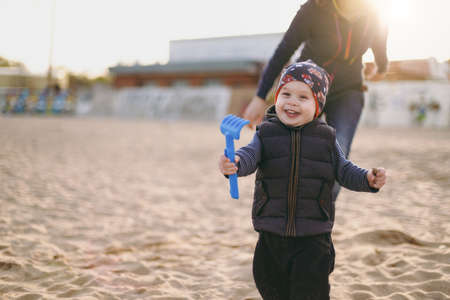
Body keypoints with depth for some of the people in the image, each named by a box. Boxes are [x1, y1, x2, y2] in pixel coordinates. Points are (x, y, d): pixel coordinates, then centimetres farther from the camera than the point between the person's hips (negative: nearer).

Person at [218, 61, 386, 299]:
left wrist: (368, 179, -11)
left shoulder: (326, 138, 0)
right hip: (271, 233, 2)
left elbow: (344, 171, 7)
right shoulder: (266, 134, -1)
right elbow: (249, 155, -17)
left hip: (313, 237, -1)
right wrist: (234, 164, -39)